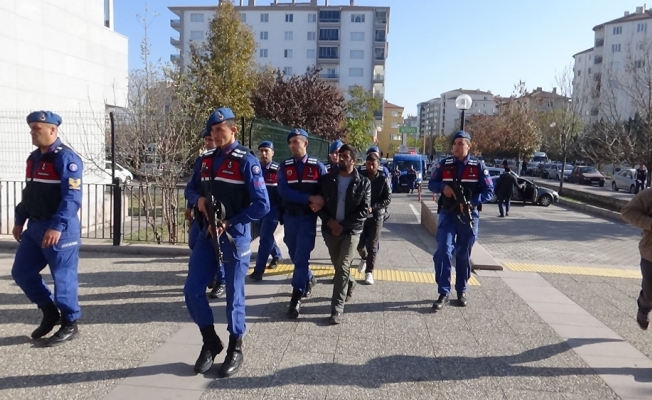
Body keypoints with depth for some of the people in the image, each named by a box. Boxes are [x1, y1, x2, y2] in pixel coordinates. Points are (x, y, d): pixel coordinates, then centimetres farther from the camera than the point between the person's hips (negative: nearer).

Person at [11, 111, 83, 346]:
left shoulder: (66, 158, -15)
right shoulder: (34, 158, 14)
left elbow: (72, 198, -22)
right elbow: (29, 192, 22)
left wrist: (57, 227, -27)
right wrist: (19, 221, 20)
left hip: (60, 229, -9)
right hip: (35, 227, 10)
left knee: (63, 277, -2)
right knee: (21, 272, 14)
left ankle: (70, 325, 13)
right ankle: (50, 312, 29)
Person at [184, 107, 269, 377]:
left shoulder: (246, 161, -12)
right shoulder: (205, 160, 7)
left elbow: (262, 206, -16)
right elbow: (190, 189, 19)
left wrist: (228, 224, -18)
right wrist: (198, 199, -5)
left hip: (235, 237, -6)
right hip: (207, 234, 6)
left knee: (234, 294, 5)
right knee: (192, 290, 5)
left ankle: (235, 350, 24)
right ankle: (210, 343, 26)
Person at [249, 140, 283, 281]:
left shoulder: (278, 170, -8)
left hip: (273, 208, -5)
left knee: (265, 237, -9)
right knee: (264, 236, 16)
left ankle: (258, 270, -7)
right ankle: (277, 255, 41)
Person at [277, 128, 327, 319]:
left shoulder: (317, 166, -2)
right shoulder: (285, 166, 0)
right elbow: (283, 191, -14)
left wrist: (317, 204, -18)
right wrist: (310, 198, -21)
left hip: (308, 217, -3)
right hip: (290, 217, 3)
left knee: (302, 256, -7)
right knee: (295, 255, 15)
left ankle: (296, 298, -2)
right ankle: (309, 279, 41)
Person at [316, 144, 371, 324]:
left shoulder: (363, 183, -2)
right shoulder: (327, 179, 3)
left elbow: (364, 210, -7)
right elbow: (318, 203, 3)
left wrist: (343, 225, -15)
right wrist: (329, 221, -13)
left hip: (351, 230, -3)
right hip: (330, 229, 3)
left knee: (343, 267, -10)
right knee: (338, 266, 16)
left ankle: (337, 309, -5)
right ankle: (349, 283, 48)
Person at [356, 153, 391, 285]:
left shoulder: (383, 179, -6)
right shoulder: (360, 177, -4)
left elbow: (388, 198, -6)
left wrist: (372, 207, -18)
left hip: (377, 216, -1)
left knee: (372, 245, 1)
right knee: (360, 244, 7)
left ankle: (369, 272, 12)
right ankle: (364, 258, 40)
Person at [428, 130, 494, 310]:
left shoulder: (478, 166, -2)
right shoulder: (444, 164, 1)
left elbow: (489, 191, -3)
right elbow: (431, 184, 7)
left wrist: (471, 202, -19)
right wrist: (443, 187, -15)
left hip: (469, 216, 0)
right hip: (448, 214, 0)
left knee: (463, 255, 10)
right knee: (443, 252, -11)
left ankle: (461, 291, 26)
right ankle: (443, 293, -4)